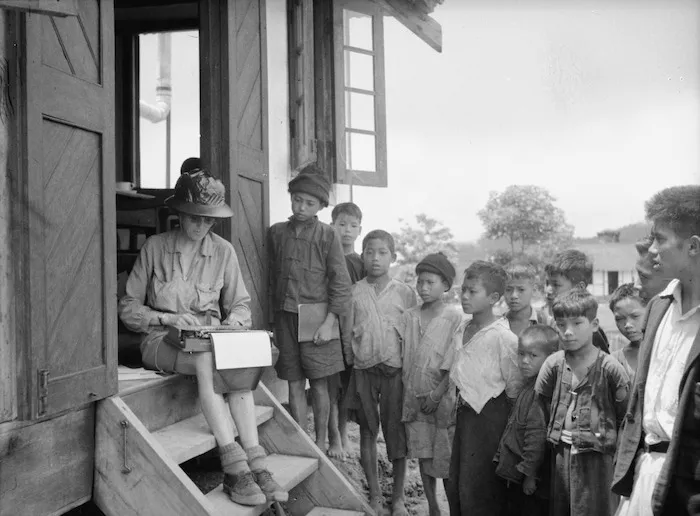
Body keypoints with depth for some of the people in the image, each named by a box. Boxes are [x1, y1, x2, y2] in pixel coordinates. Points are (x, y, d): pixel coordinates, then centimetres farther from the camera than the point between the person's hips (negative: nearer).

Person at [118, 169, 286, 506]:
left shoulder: (223, 251, 4)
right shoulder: (155, 247, -2)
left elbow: (240, 302, 13)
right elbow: (128, 307, 0)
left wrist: (234, 321, -10)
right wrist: (166, 318, -16)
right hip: (162, 340, -2)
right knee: (207, 359, -35)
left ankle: (254, 463, -33)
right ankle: (235, 465, -37)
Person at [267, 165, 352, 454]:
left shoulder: (327, 236, -4)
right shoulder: (276, 233, 8)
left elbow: (340, 283, -5)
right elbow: (272, 277, 15)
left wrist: (329, 322, -11)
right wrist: (275, 317, 13)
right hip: (285, 317, 3)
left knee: (319, 385, 4)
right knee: (294, 384, 7)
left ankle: (320, 444, 17)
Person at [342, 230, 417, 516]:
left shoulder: (404, 292, -1)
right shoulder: (354, 292, 2)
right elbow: (347, 333, 6)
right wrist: (357, 357, -3)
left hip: (395, 370, -1)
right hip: (364, 371, 1)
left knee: (397, 433, 4)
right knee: (367, 431, 9)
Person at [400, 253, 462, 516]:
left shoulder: (454, 319, -8)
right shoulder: (410, 317, 4)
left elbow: (453, 365, -10)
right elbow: (403, 357, 5)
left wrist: (437, 394, -15)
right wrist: (411, 393, -2)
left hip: (442, 398, -4)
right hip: (414, 397, 4)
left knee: (446, 460, 1)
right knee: (422, 456, 13)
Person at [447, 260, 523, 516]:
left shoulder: (503, 336, -19)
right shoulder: (462, 330, 6)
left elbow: (514, 385, -14)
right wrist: (461, 403, 11)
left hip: (490, 415, -8)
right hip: (465, 412, 8)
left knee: (476, 490, 1)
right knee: (455, 487, 16)